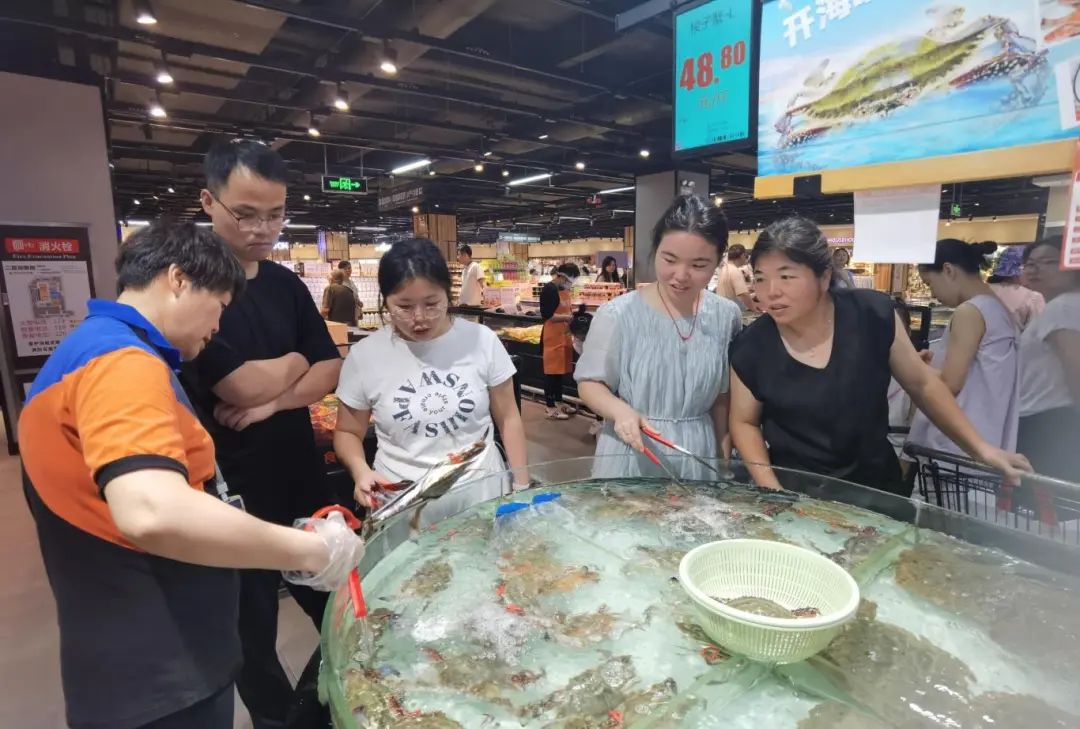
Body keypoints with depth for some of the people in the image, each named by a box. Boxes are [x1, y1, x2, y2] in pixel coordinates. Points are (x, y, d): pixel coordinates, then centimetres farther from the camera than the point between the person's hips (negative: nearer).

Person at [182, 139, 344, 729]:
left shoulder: (287, 285, 5)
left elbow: (329, 371, 4)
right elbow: (243, 384, -22)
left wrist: (273, 400, -13)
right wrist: (294, 360, -3)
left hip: (303, 481, 6)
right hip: (231, 493, -5)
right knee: (251, 631, 14)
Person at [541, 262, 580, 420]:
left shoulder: (564, 289, 13)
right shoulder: (549, 289, -14)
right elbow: (547, 315, -20)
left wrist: (573, 315, 7)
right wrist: (568, 317, -20)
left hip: (564, 335, 9)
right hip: (553, 337, -9)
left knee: (561, 370, 15)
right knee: (551, 371, -2)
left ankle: (559, 403, 26)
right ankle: (551, 409, 5)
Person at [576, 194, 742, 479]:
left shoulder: (726, 317, -3)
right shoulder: (618, 314, -15)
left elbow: (722, 396, 8)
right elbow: (590, 383, -7)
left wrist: (723, 458, 12)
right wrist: (621, 411, -26)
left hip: (698, 458, 3)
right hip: (631, 458, -3)